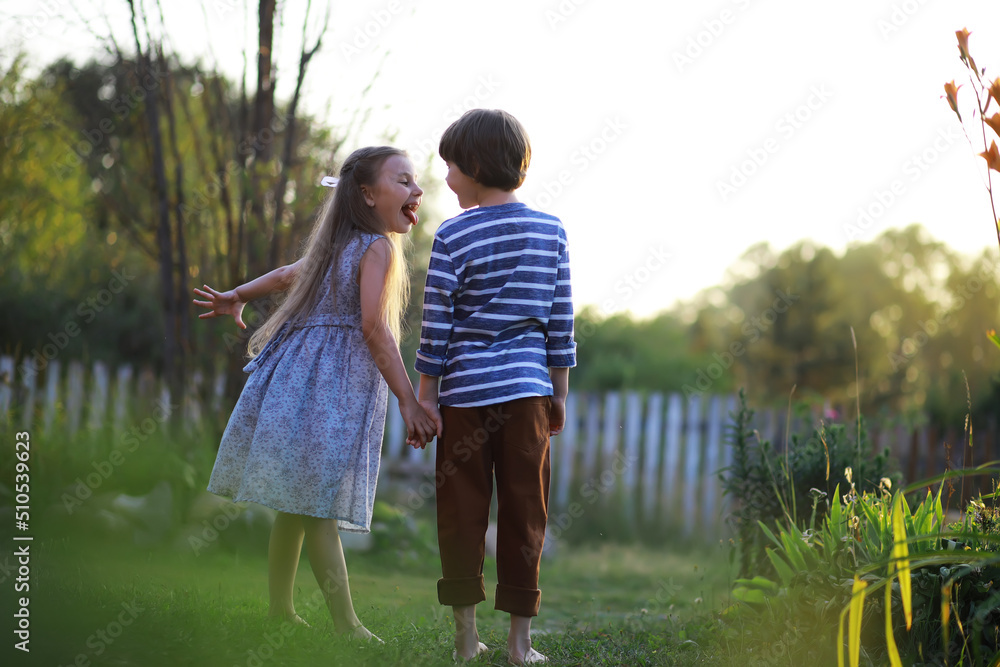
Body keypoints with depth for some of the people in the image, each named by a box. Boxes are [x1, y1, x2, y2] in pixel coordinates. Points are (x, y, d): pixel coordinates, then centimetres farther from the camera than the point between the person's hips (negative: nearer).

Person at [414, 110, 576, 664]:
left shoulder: (453, 238, -7)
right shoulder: (551, 231, 4)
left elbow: (436, 326, -6)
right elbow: (560, 321, 7)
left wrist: (426, 394, 2)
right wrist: (559, 392, 14)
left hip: (466, 389, -2)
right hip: (528, 387, 2)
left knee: (463, 509, 7)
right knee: (524, 509, 6)